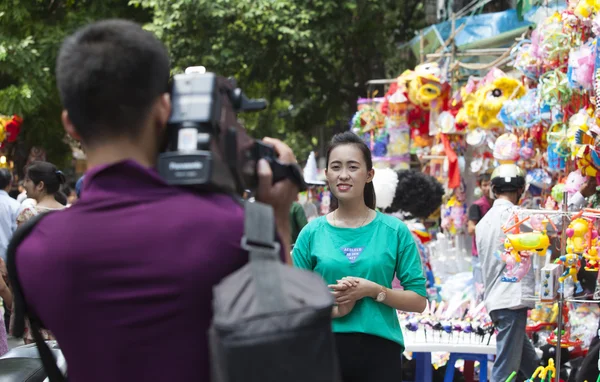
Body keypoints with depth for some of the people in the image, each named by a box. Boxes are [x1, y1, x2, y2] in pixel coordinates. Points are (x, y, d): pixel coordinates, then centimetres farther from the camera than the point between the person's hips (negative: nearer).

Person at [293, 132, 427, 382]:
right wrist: (330, 308, -13)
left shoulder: (395, 231, 3)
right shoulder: (312, 233, 6)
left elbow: (418, 301, 3)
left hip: (379, 351, -1)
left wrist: (375, 290, -13)